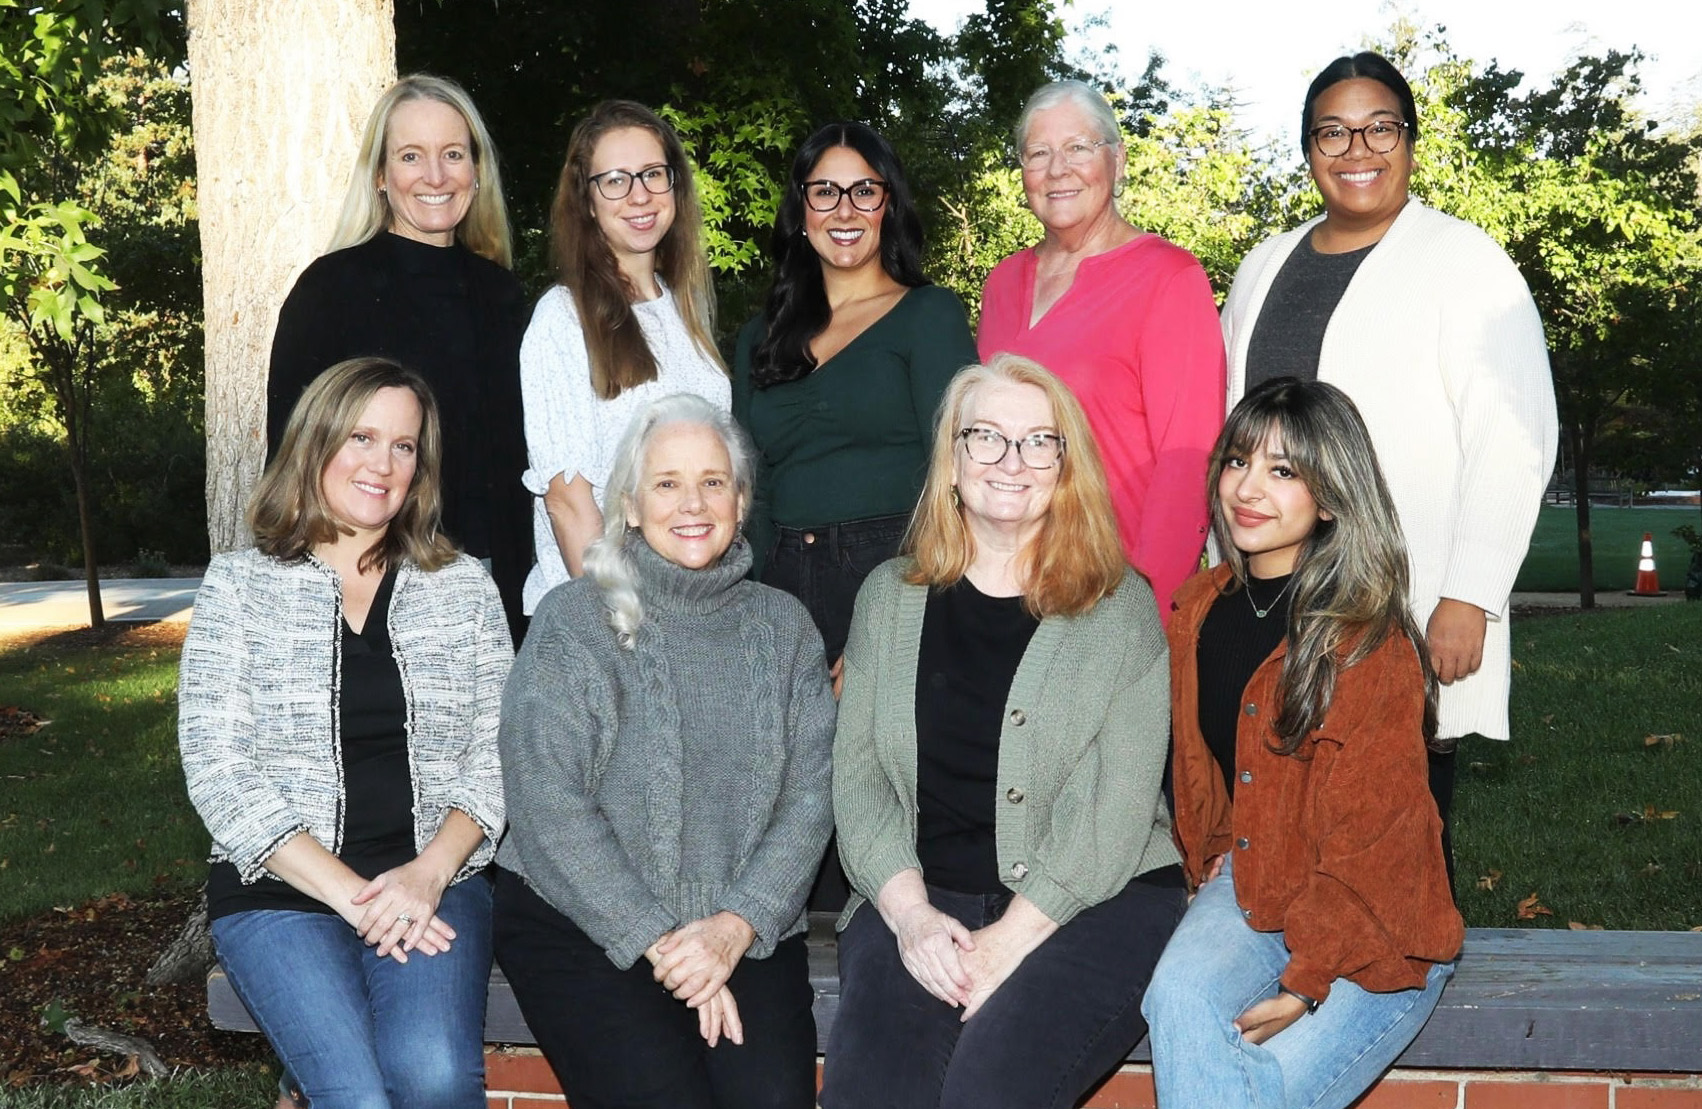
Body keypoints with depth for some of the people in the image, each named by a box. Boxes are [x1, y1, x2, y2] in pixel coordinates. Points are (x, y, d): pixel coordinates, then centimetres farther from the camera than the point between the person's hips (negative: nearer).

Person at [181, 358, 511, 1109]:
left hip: (434, 881, 1)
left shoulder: (464, 586, 11)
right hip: (281, 887, -1)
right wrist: (348, 893, -12)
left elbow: (496, 756, 7)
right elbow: (217, 770, -2)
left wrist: (431, 871, -11)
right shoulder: (239, 584, 6)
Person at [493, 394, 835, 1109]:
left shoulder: (783, 627, 10)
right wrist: (658, 944, -14)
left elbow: (809, 796, 3)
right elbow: (547, 803, -9)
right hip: (578, 919, -2)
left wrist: (737, 925, -12)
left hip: (746, 927, 3)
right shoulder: (574, 621, -1)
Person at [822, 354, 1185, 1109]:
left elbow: (1121, 806, -5)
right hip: (919, 897, 3)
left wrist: (1010, 939, -14)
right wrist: (910, 912, -8)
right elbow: (856, 772, 7)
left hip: (1095, 899, -2)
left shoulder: (1121, 607, 4)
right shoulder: (890, 598, 13)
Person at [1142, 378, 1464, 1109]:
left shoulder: (1371, 639, -14)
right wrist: (1212, 867, 2)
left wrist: (1305, 981, -17)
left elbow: (1369, 836, -15)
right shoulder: (1197, 610, 5)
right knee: (1181, 998, -27)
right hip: (1245, 883, 4)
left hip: (1374, 931, -4)